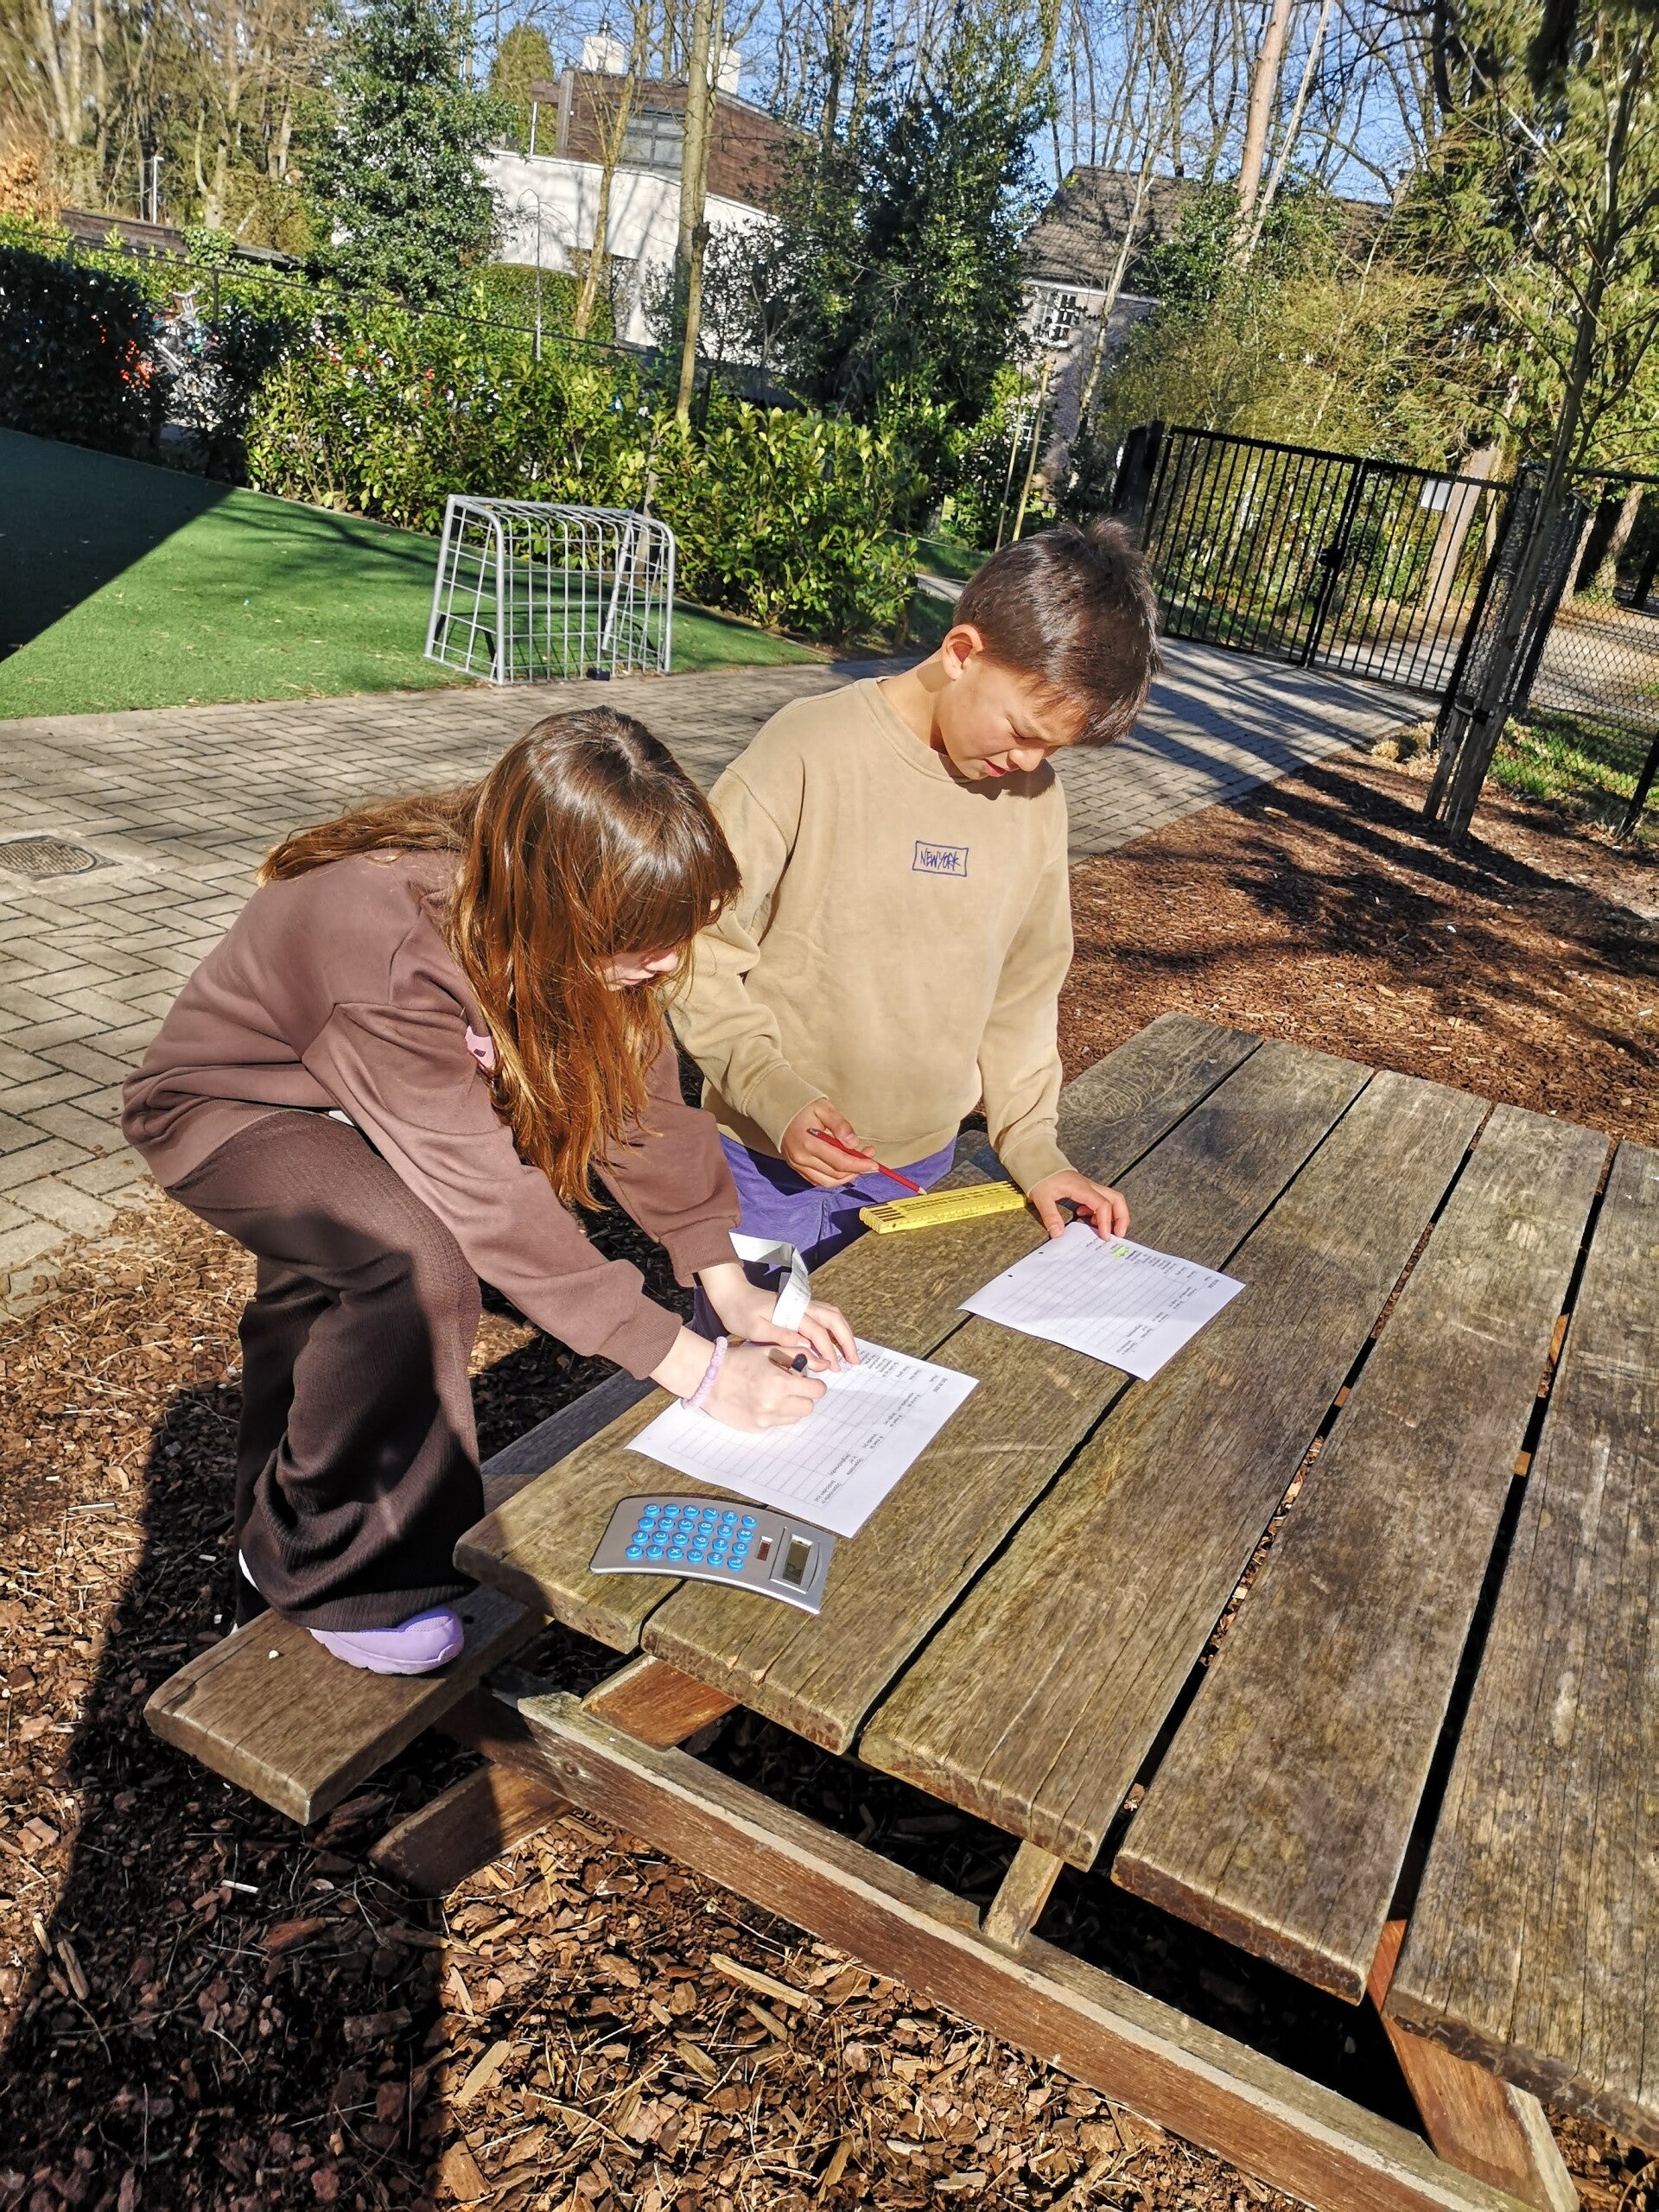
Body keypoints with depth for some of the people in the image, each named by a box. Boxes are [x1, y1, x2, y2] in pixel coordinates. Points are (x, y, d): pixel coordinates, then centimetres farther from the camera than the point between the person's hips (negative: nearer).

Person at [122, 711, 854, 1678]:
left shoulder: (588, 925, -22)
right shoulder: (391, 954, -42)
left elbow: (639, 1087, -14)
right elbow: (493, 1199, -39)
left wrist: (730, 1284, -20)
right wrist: (702, 1369, -35)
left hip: (361, 1102, 7)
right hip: (226, 1105, -7)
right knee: (420, 1263, -28)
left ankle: (282, 1539, 44)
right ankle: (338, 1573, -5)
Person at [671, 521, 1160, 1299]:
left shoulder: (1035, 793, -2)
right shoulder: (810, 752, -18)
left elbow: (1024, 984, 8)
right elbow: (701, 952, -15)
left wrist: (1031, 1144, 2)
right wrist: (777, 1095, -25)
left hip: (920, 1169, 5)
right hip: (773, 1161, -4)